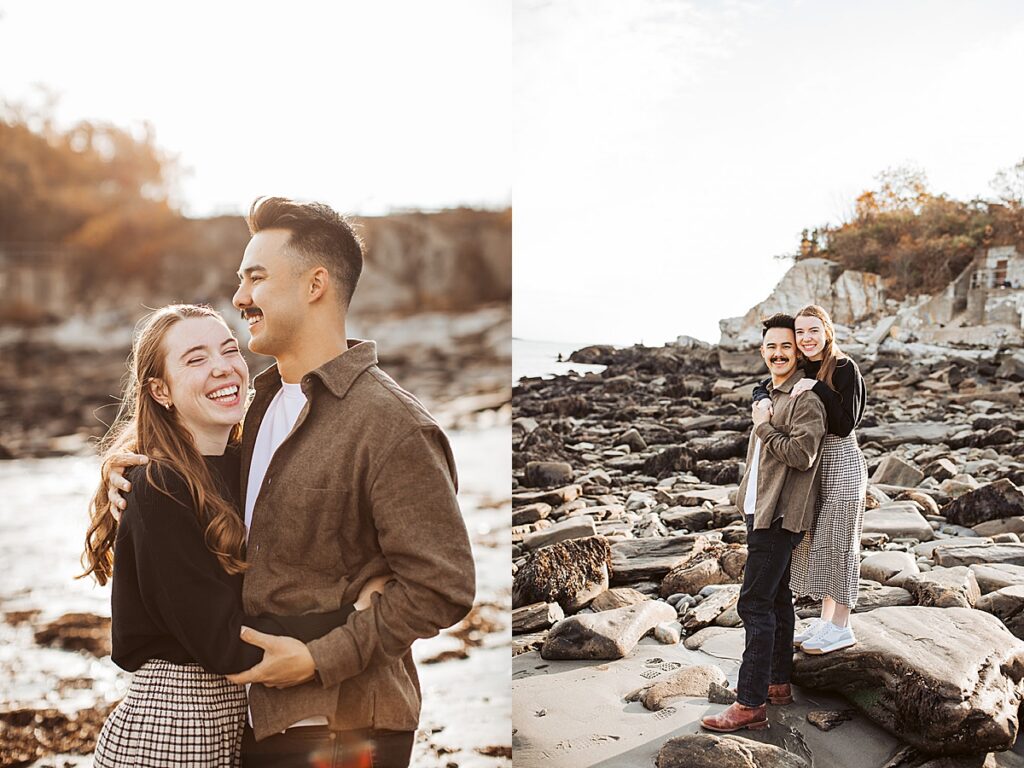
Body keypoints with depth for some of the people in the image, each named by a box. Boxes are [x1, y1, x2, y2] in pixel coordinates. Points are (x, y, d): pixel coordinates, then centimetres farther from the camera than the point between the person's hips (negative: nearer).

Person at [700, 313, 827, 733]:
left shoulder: (805, 400, -14)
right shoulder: (771, 395, 16)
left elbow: (802, 454, -25)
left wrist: (763, 425, -16)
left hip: (780, 516, -10)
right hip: (762, 510, 10)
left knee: (755, 603, -12)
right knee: (776, 598, 18)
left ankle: (750, 704, -9)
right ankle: (777, 683, 30)